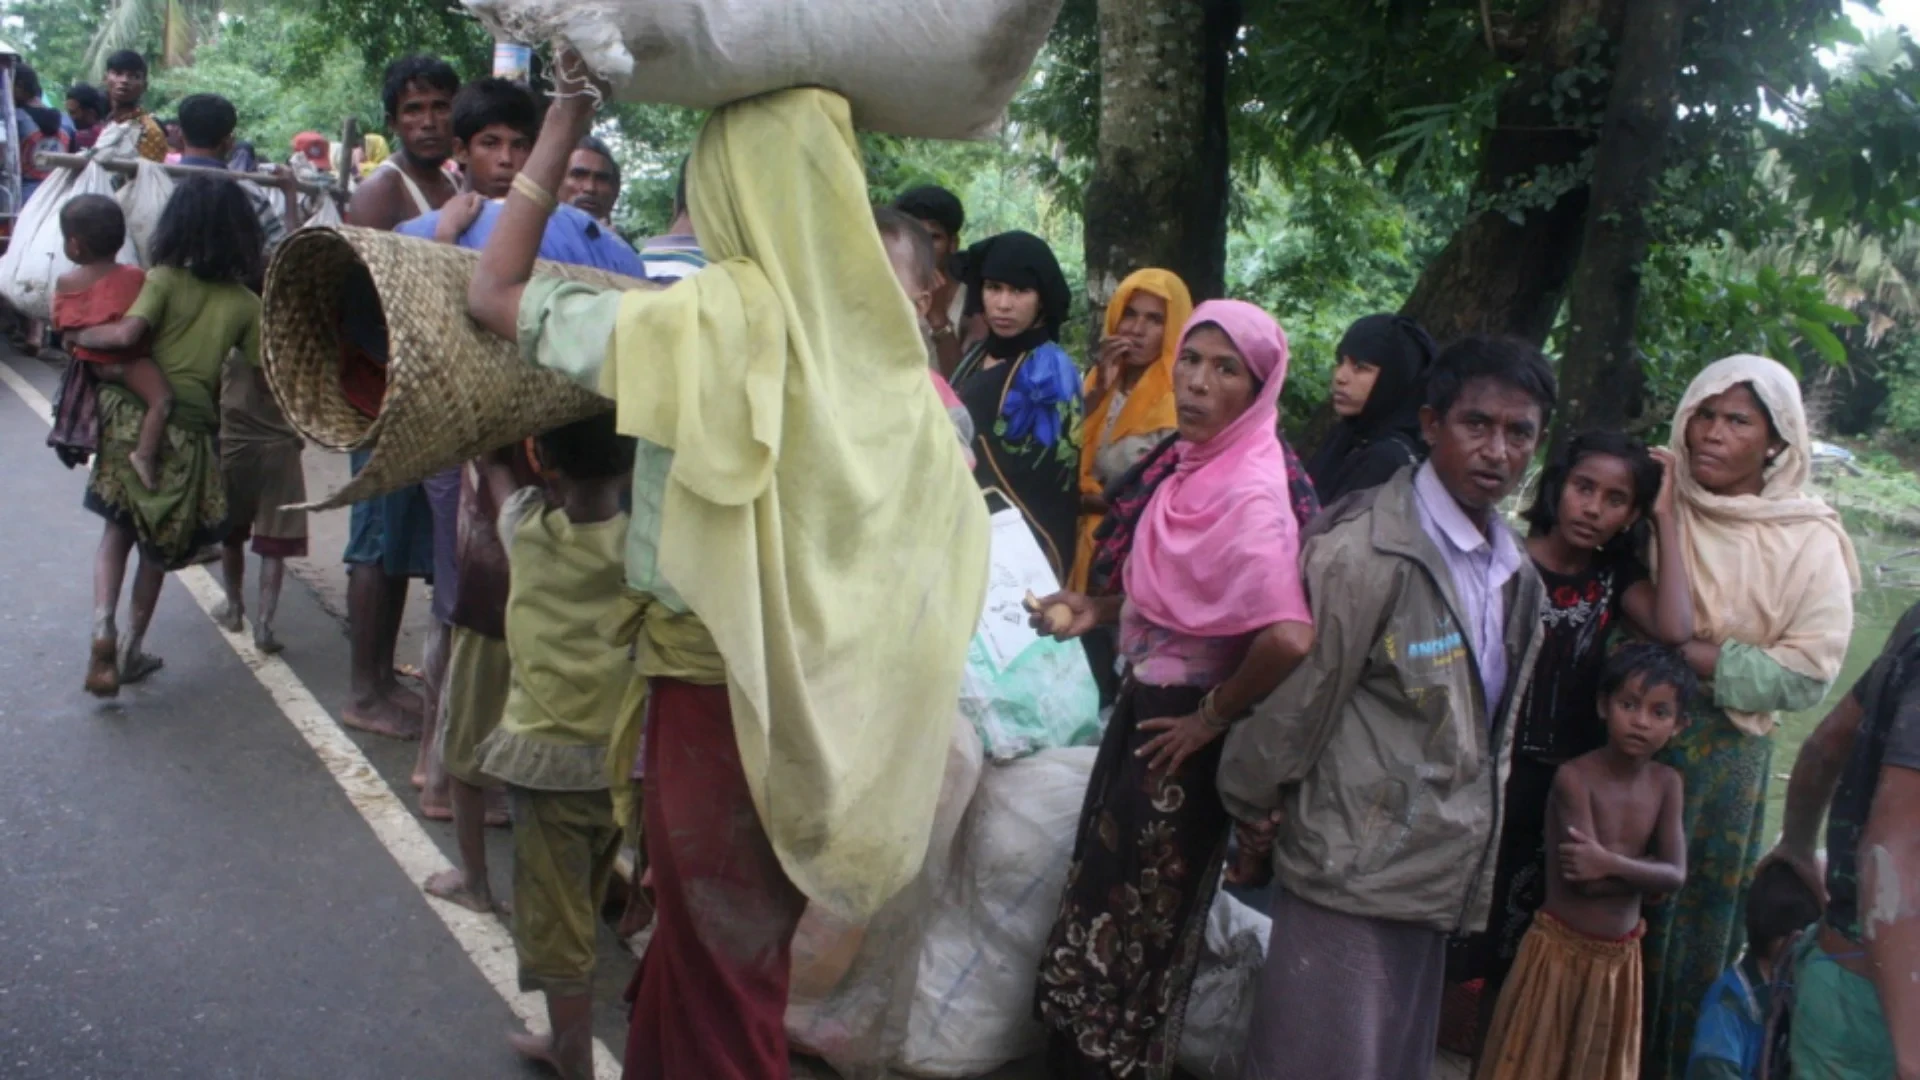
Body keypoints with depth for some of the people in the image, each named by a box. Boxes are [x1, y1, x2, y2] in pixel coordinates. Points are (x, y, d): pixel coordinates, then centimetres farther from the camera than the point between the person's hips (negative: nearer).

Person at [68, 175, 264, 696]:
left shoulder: (165, 279, -4)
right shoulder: (245, 304, 1)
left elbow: (126, 333, -18)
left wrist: (79, 336, -1)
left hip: (134, 416, -1)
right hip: (190, 432, 1)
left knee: (119, 527, 15)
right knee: (160, 542, 17)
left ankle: (103, 627, -7)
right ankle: (133, 647, 28)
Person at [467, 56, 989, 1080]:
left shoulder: (708, 318, -17)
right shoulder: (876, 329, -2)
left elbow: (492, 292, -7)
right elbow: (944, 517, 6)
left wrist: (561, 128, -2)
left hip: (722, 683, -6)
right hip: (830, 686, 6)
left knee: (716, 960, 11)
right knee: (745, 937, 23)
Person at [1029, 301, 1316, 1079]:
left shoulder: (1249, 492, -23)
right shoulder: (1199, 468, 4)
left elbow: (1288, 637, -36)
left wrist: (1215, 716, -21)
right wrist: (1100, 609, 5)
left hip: (1179, 732, -9)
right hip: (1146, 706, 9)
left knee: (1127, 922, 8)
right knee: (1107, 903, 21)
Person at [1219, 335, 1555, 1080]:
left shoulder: (1514, 574, 7)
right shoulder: (1365, 554, -19)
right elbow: (1295, 700, -14)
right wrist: (1254, 818, -4)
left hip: (1437, 873, 8)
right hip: (1352, 870, -8)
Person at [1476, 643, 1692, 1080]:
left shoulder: (1667, 784, -1)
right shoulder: (1575, 777, -18)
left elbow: (1675, 876, -10)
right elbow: (1587, 879, -23)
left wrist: (1610, 862, -22)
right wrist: (1641, 866, -13)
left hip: (1621, 956, 5)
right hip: (1561, 950, -5)